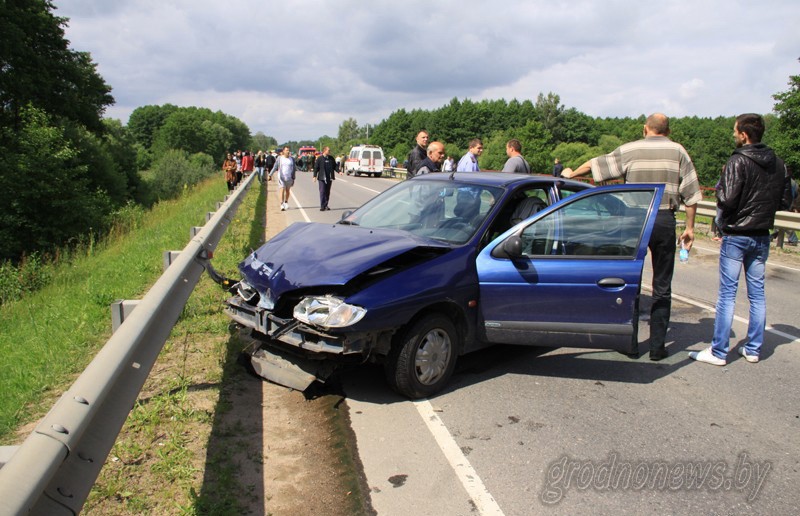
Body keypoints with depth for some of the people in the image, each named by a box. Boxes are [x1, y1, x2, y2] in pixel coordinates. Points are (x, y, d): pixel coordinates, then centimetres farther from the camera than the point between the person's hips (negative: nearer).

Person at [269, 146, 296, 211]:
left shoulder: (291, 159, 4)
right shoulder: (279, 158, -1)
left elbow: (293, 169, 9)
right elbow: (275, 167, -4)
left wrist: (293, 178, 6)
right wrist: (270, 175, -12)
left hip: (289, 178, 3)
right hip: (281, 177, -2)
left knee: (288, 190, 13)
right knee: (282, 190, -10)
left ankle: (286, 202, 32)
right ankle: (282, 205, -11)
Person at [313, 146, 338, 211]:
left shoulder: (331, 158, 9)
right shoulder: (319, 159, -3)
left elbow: (335, 166, 14)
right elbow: (316, 168, -3)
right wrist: (315, 176, -10)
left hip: (329, 178, 4)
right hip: (322, 178, -4)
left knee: (328, 192, 9)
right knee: (322, 192, -6)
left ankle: (326, 205, 18)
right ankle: (322, 206, -3)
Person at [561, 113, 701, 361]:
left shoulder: (630, 150, 3)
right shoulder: (678, 151, 5)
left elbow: (595, 164, 10)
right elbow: (691, 194, 2)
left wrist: (572, 173, 28)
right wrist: (689, 228, 8)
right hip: (665, 220, 1)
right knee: (662, 287, 8)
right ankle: (657, 345, 10)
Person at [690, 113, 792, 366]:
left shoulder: (738, 162, -15)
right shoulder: (778, 164, 6)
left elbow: (726, 200, -22)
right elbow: (785, 202, 10)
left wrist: (720, 186, -3)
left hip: (736, 236, -6)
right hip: (762, 237, 6)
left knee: (727, 294, -2)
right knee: (757, 293, 12)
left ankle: (718, 352, 2)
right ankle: (753, 349, 20)